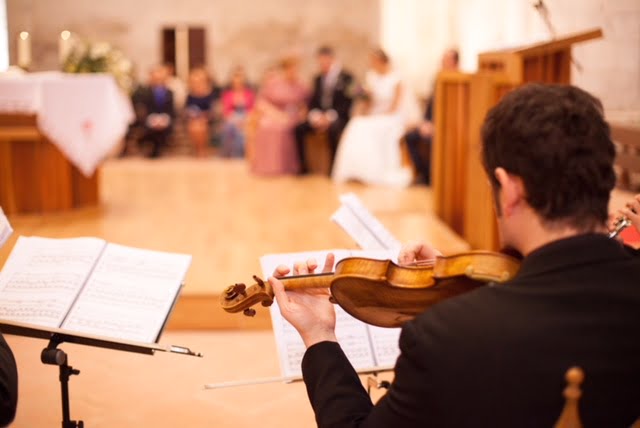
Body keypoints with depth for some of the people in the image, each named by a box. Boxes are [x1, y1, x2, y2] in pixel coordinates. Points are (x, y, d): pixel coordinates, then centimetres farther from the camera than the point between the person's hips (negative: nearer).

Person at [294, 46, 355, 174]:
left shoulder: (346, 77, -2)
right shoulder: (318, 79, 15)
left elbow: (347, 103, -9)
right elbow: (312, 102, 13)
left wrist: (329, 117, -20)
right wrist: (315, 115, -10)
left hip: (338, 117, -5)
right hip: (319, 116, 5)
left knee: (333, 129, -39)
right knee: (298, 128, -21)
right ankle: (302, 167, -13)